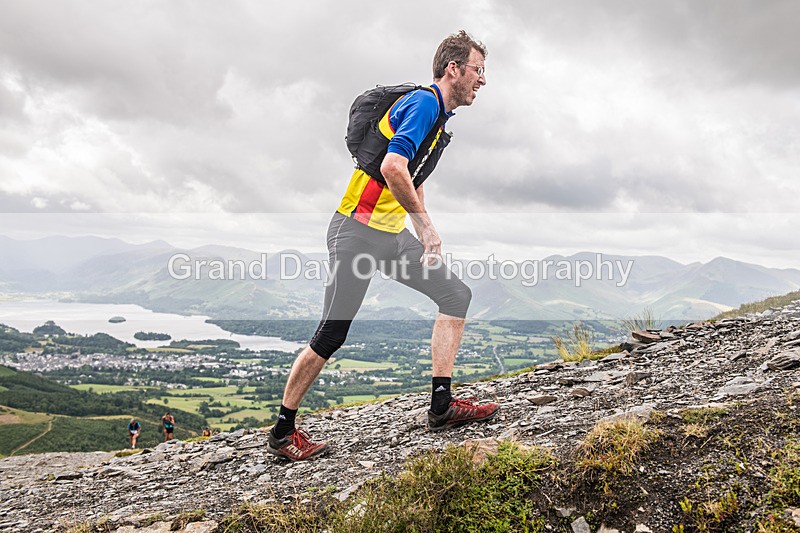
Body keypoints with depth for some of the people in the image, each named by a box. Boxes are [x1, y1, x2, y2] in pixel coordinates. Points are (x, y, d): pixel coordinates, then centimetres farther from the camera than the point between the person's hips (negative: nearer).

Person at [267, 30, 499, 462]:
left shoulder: (438, 115, 18)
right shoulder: (424, 103, -12)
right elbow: (393, 167, -30)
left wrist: (428, 240, 20)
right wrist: (425, 223, -20)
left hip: (391, 235, 10)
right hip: (357, 231, -10)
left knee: (456, 294, 3)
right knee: (332, 335, -6)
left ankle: (442, 406, 5)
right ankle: (282, 432, 11)